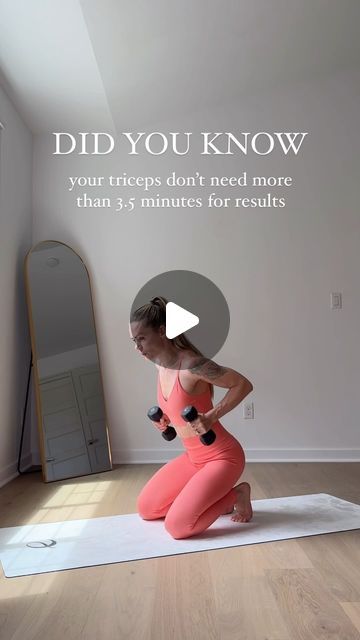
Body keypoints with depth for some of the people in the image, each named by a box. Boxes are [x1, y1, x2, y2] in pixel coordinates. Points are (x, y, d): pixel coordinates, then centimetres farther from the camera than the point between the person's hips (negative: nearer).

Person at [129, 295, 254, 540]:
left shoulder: (192, 364, -28)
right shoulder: (161, 365, -2)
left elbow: (244, 384, -19)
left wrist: (211, 417, -27)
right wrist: (166, 418, 3)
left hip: (222, 456, -8)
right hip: (193, 457, 9)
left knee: (177, 526, -16)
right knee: (146, 508, 13)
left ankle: (236, 495, 6)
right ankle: (214, 496, 21)